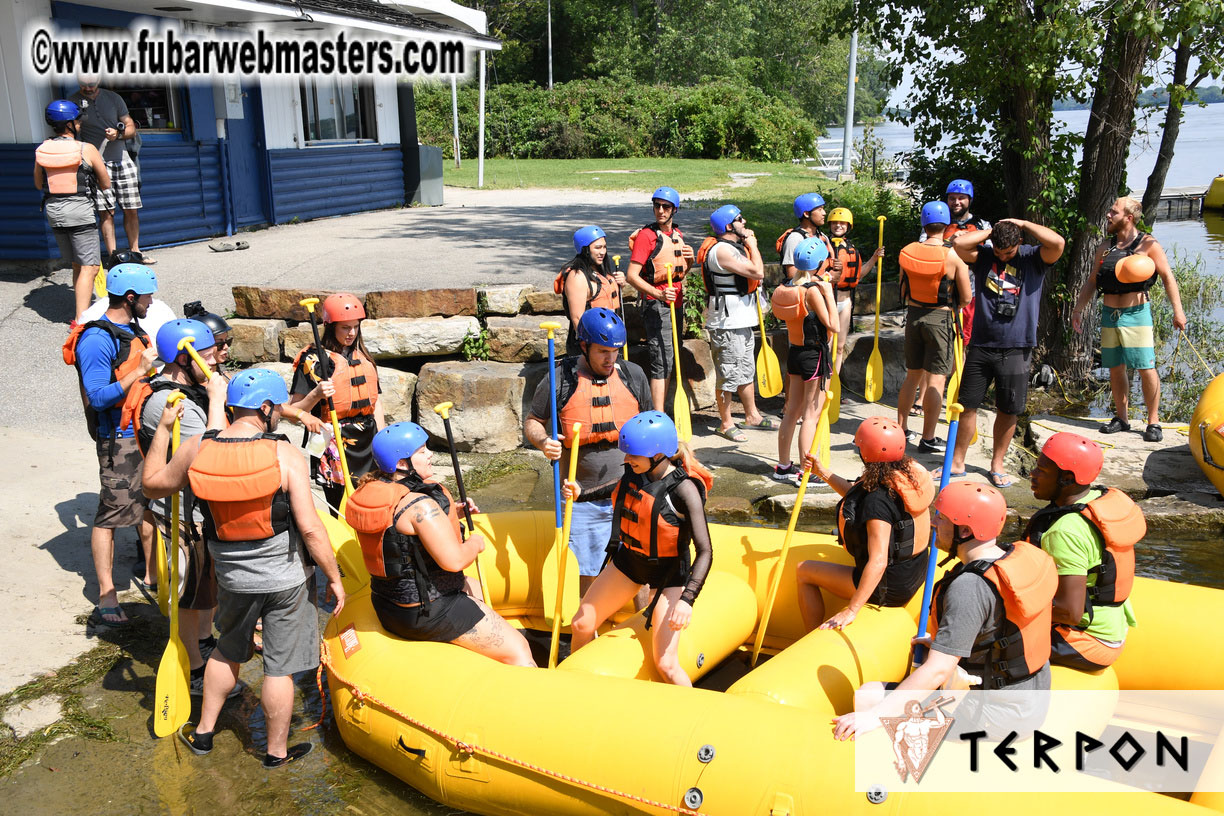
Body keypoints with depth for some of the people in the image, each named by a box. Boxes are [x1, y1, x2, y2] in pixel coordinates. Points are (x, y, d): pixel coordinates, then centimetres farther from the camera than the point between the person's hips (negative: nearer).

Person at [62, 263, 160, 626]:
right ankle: (106, 596, 5)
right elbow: (99, 397, -25)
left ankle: (153, 573, 32)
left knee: (149, 504, 18)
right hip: (118, 440, -9)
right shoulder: (97, 340, -19)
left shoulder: (132, 329, 9)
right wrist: (140, 370, -28)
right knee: (112, 512, -2)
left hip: (145, 432, 9)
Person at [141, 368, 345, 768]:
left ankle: (203, 732, 41)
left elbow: (153, 483, 10)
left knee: (228, 651, 28)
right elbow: (310, 528, -20)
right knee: (279, 667, 11)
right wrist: (334, 578, -9)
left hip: (231, 578, 4)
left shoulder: (196, 449, -9)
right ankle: (277, 751, 27)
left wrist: (162, 429, 18)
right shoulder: (285, 455, -20)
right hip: (286, 580, -4)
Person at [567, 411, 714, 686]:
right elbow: (617, 495, 17)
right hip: (629, 560, 7)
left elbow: (705, 552, -29)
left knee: (665, 664, -12)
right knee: (581, 625, 16)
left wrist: (687, 600, -36)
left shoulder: (683, 489, -28)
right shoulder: (634, 471, -10)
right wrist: (581, 492, 4)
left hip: (668, 573, -6)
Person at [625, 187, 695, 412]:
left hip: (675, 304, 8)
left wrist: (689, 261, 3)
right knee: (661, 361, -12)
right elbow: (632, 276, -17)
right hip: (655, 306, -8)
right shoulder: (646, 235, -11)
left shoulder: (678, 235, 14)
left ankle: (661, 412, 20)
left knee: (669, 362, 12)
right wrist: (659, 294, -30)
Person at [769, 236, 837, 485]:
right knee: (811, 415, -2)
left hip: (795, 352, 8)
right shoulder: (813, 290, -18)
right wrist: (828, 292, -17)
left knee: (792, 411, 14)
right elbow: (833, 325, -20)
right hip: (815, 354, -8)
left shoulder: (788, 287, 5)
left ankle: (783, 467, 22)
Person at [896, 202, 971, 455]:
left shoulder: (907, 251, -2)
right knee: (936, 380, 1)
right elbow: (966, 298, -8)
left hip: (913, 316, 5)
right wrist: (949, 306, 11)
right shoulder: (953, 256, -14)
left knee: (912, 375, 17)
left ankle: (900, 429, 24)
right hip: (940, 319, -5)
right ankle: (928, 439, 5)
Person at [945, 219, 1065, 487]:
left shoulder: (1034, 259, 1)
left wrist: (1023, 224, -8)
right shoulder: (984, 256, 4)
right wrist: (991, 232, -3)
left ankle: (997, 465, 22)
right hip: (981, 345, 1)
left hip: (1016, 349, -1)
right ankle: (957, 463, 16)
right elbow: (959, 242, -13)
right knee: (967, 404, 4)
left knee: (1008, 410, 7)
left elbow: (1058, 243, -19)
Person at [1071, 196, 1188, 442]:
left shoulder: (1148, 244, -3)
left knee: (1146, 368, -6)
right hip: (1109, 314, 5)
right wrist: (1079, 309, 11)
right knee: (1115, 369, 9)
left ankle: (1153, 422, 1)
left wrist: (1177, 310, -12)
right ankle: (1122, 418, 20)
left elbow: (1167, 277, -5)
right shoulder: (1105, 248, 12)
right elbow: (1092, 282, 18)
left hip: (1136, 313, -5)